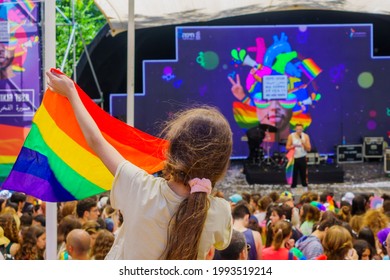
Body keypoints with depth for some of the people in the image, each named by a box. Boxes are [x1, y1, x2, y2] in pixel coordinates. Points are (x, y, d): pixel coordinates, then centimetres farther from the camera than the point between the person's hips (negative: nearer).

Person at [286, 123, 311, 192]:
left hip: (302, 158, 0)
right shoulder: (291, 136, -2)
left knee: (304, 175, 3)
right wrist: (293, 146, -20)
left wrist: (304, 144, -20)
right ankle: (292, 192, 12)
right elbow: (287, 147, -1)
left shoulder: (305, 136, -1)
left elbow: (309, 149, -3)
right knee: (293, 176, 3)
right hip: (294, 158, 0)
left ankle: (305, 192, 12)